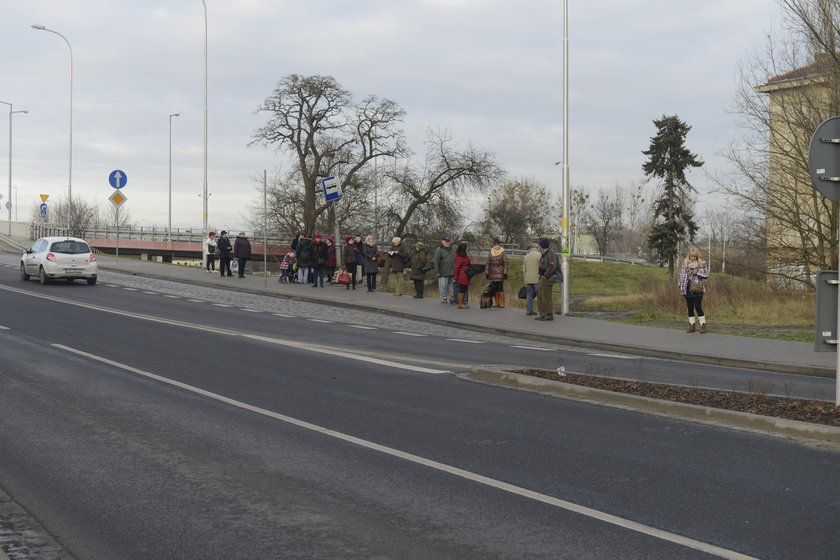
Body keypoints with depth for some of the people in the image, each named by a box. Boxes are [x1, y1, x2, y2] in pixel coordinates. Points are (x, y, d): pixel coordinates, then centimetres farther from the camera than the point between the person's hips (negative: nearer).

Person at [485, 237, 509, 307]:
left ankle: (502, 303, -7)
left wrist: (505, 273, -10)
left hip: (500, 273, -4)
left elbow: (505, 263, -4)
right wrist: (487, 273, 7)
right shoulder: (491, 253, 9)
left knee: (500, 288, -9)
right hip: (493, 273, 4)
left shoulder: (503, 253, -2)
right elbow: (488, 263, 12)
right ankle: (497, 303, 8)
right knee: (494, 289, 3)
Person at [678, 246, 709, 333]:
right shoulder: (685, 264, 8)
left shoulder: (702, 264, 1)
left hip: (697, 289, -3)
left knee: (698, 307, -9)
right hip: (688, 289, 3)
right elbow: (681, 275, 10)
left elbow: (706, 275, -2)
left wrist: (697, 272, -14)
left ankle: (703, 325, -3)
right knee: (690, 308, 8)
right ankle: (692, 326, 15)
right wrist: (681, 287, 3)